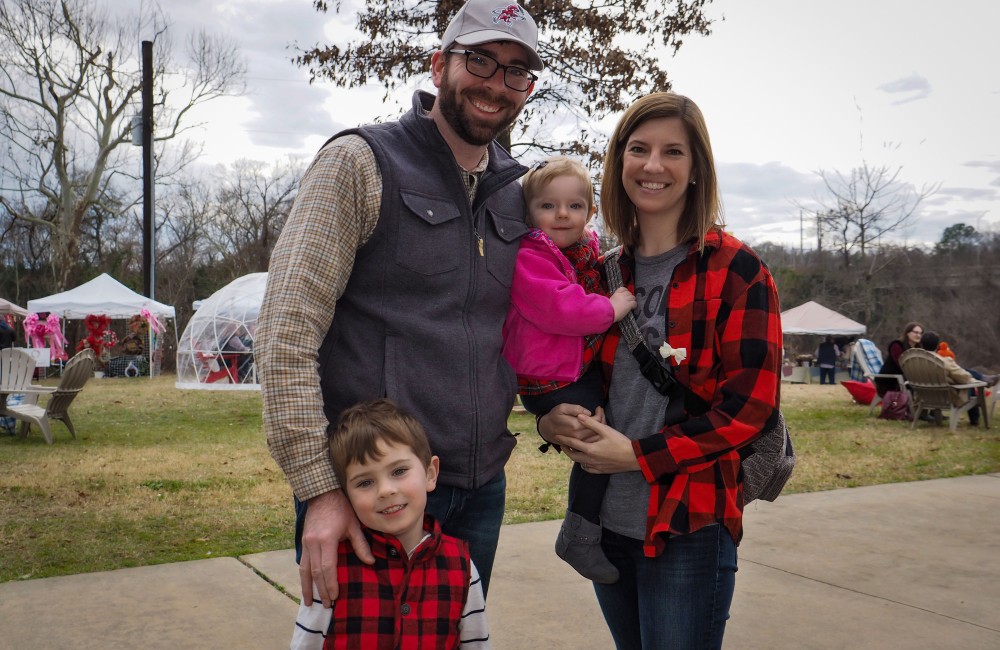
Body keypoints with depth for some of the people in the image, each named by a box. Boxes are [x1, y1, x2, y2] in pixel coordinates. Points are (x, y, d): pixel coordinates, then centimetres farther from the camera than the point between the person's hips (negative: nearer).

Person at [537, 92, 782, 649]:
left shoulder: (736, 270, -7)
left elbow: (751, 405, -12)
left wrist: (639, 454, -17)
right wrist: (554, 421, -6)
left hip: (689, 526, -5)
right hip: (607, 520, 6)